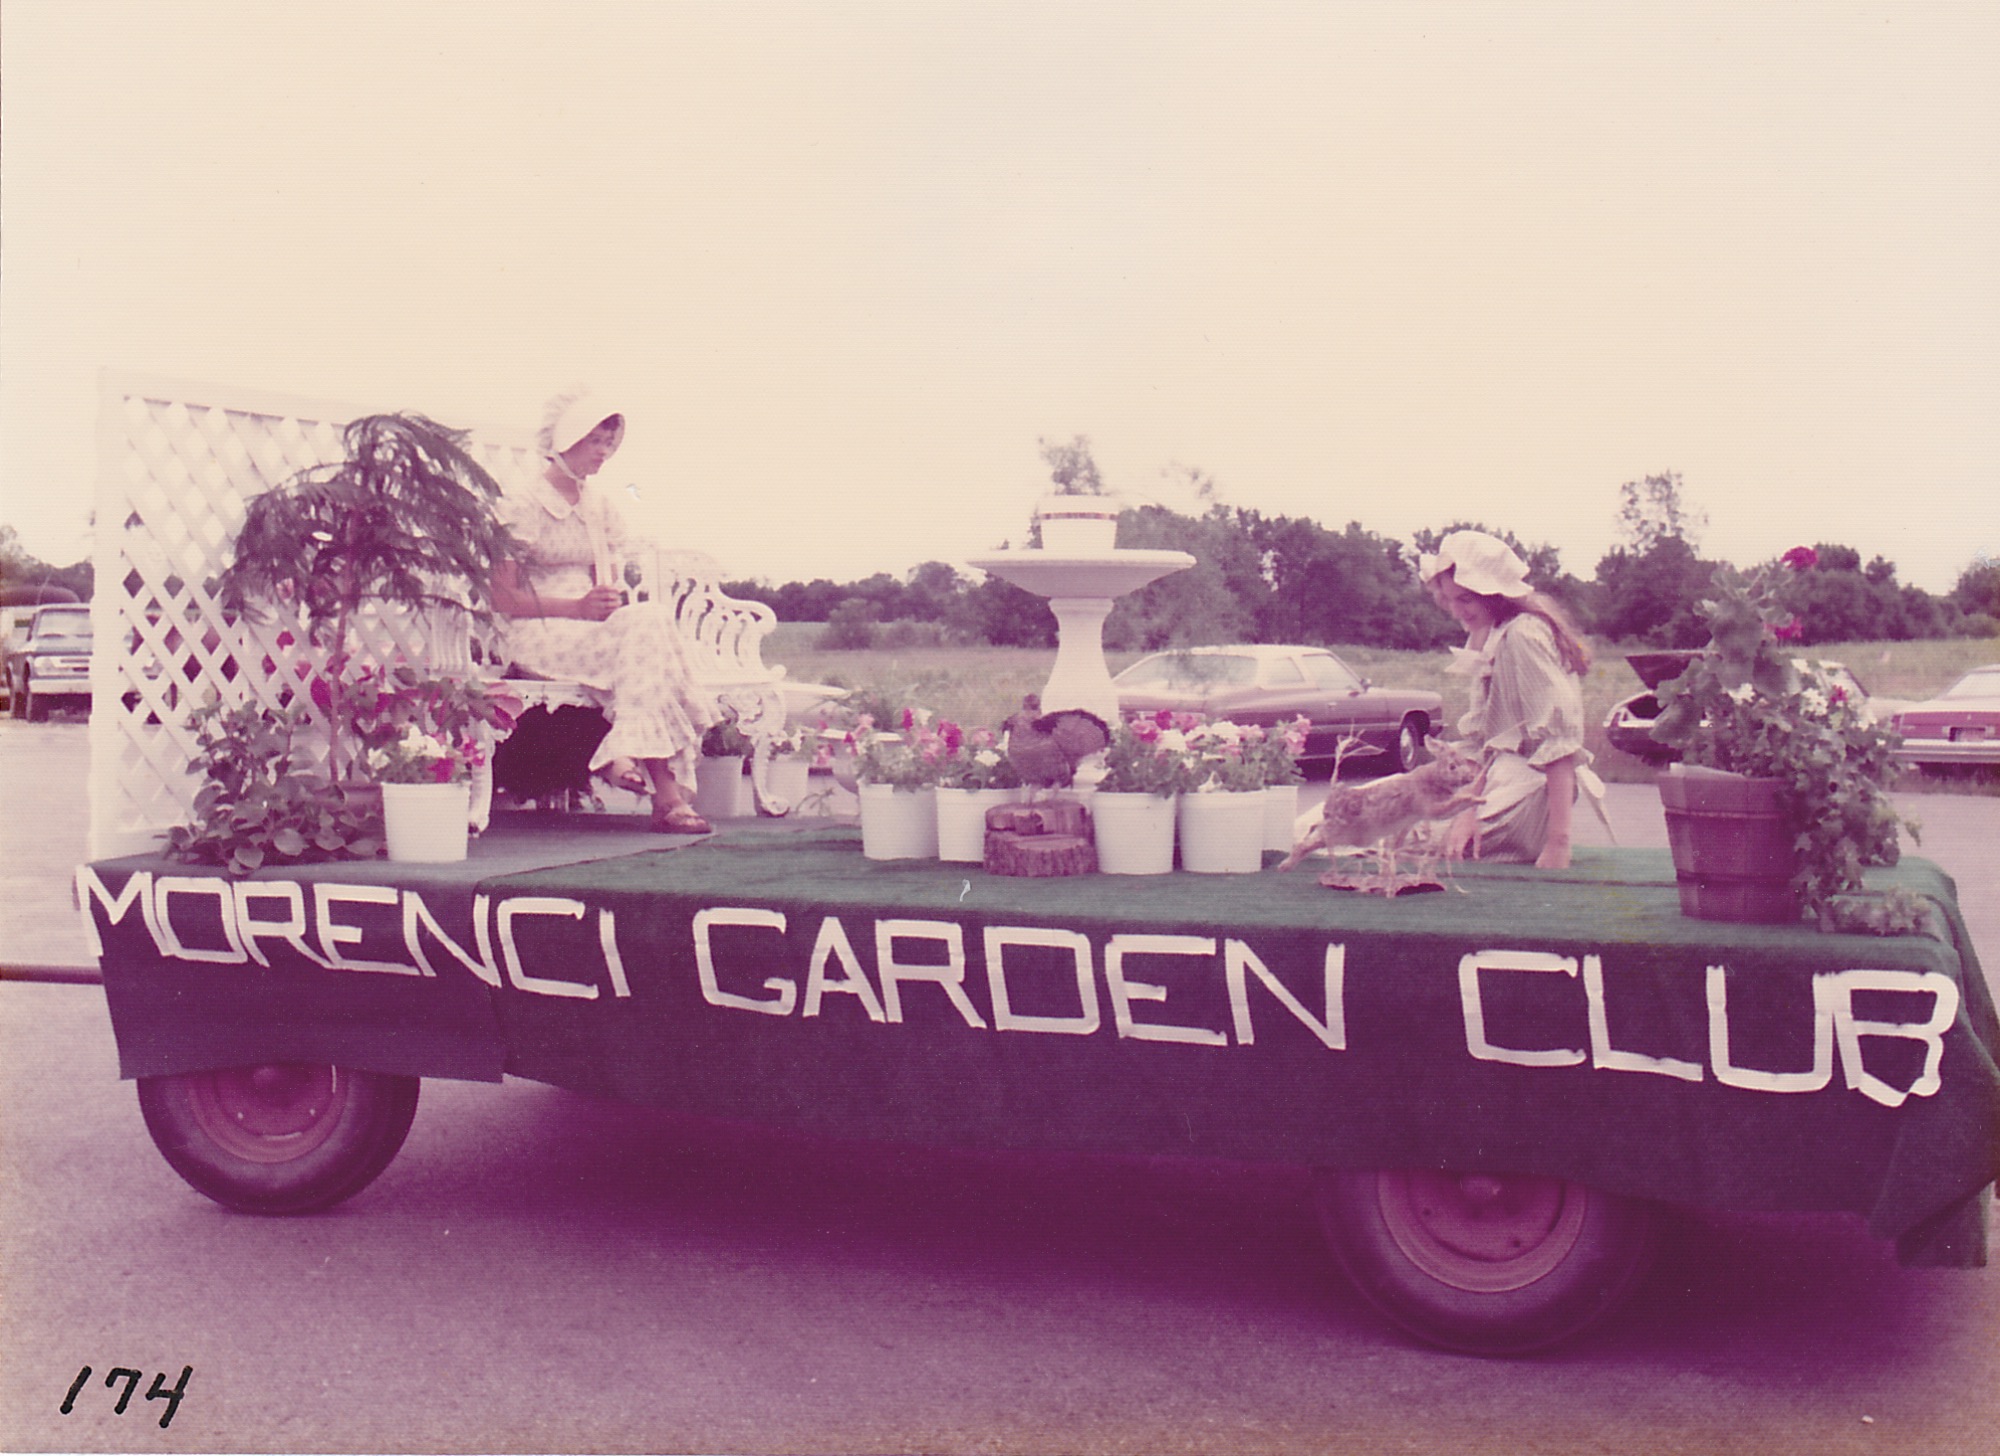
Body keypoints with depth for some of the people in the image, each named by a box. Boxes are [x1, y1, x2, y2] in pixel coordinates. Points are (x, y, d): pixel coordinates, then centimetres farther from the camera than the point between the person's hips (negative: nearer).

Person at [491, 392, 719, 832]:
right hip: (537, 635, -6)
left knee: (653, 619, -29)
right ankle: (665, 794, -39)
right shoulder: (522, 504, -3)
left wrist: (611, 600, -10)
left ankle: (622, 753, -32)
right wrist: (577, 608, -20)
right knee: (644, 631, -32)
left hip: (592, 627, 6)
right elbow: (501, 598, -9)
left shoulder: (599, 505, 17)